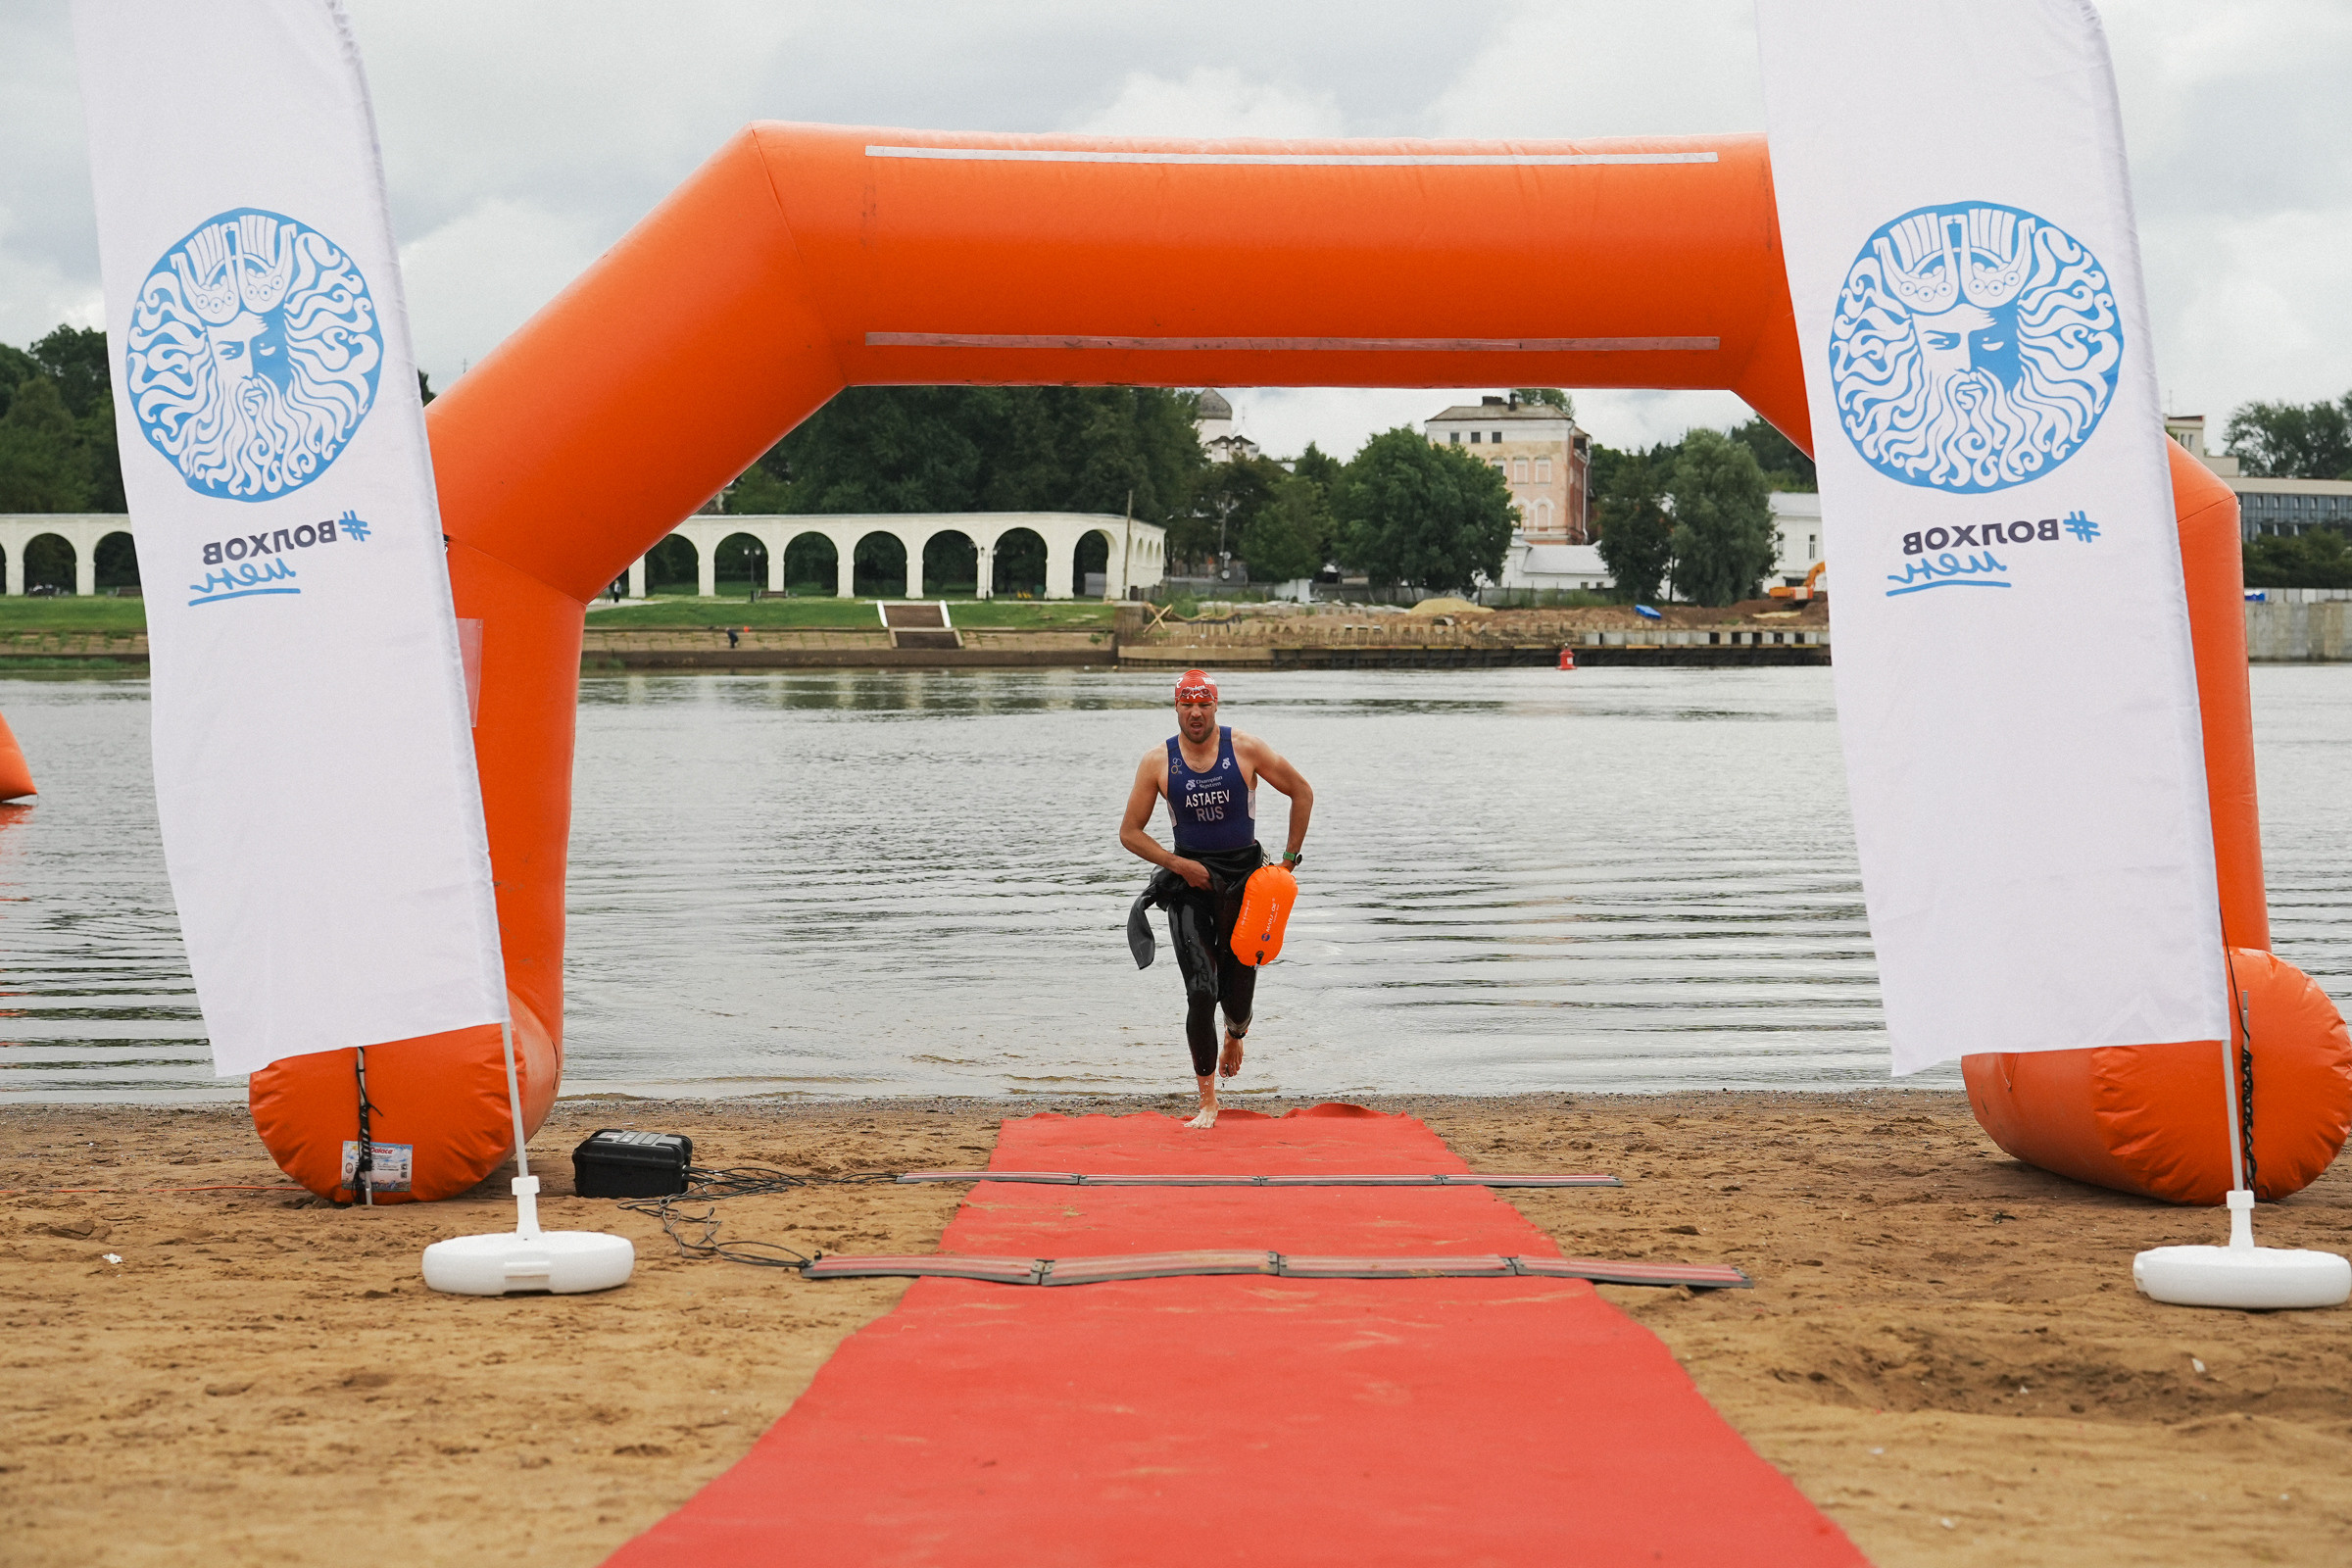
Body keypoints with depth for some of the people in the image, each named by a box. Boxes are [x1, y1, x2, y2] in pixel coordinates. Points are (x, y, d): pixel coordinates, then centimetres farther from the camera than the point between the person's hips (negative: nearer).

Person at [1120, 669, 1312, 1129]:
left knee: (1237, 992, 4)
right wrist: (1178, 864, -11)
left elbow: (1302, 793, 4)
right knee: (1201, 993, -13)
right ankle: (1207, 1102, -3)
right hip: (1189, 882, 0)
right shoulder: (1158, 762, -5)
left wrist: (1290, 859, 2)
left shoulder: (1246, 750, -7)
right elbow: (1130, 832, 1)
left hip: (1245, 875, 0)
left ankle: (1235, 1035, 44)